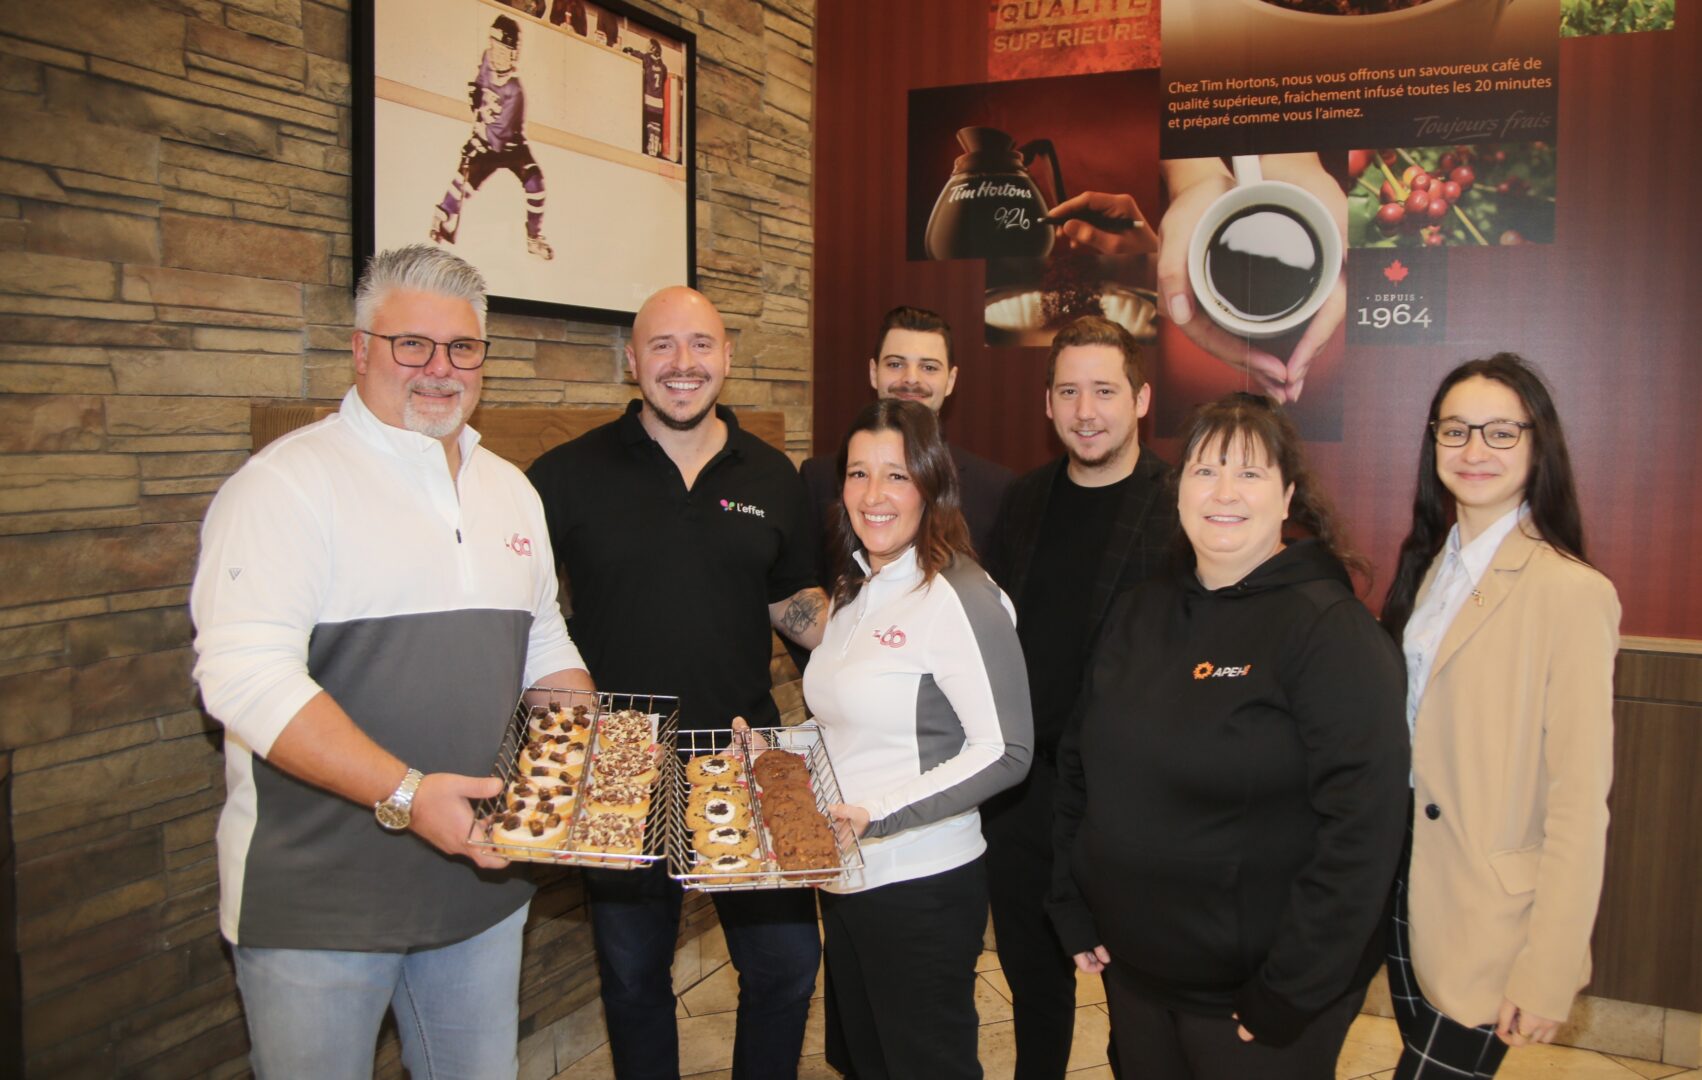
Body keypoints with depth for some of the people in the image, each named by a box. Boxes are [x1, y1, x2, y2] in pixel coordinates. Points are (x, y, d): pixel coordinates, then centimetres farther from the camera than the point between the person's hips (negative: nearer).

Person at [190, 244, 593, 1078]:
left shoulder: (510, 490, 11)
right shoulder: (290, 480, -11)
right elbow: (245, 674, -22)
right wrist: (404, 792, -30)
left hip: (479, 881, 6)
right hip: (318, 902, -6)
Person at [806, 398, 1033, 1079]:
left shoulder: (958, 598, -17)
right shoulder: (853, 591, 8)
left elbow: (1005, 753, -20)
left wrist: (878, 815, -25)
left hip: (921, 885, -8)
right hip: (844, 876, 8)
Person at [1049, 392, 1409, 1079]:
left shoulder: (1331, 630, -15)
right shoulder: (1138, 615, 4)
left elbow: (1361, 824, -20)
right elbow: (1078, 766, 11)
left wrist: (1289, 993, -19)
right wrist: (1073, 912, 7)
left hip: (1254, 997, -5)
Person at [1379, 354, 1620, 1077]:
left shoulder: (1572, 591, -16)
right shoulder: (1428, 563, 8)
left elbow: (1579, 800, -17)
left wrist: (1548, 975, -16)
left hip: (1490, 914, -6)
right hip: (1408, 885, 7)